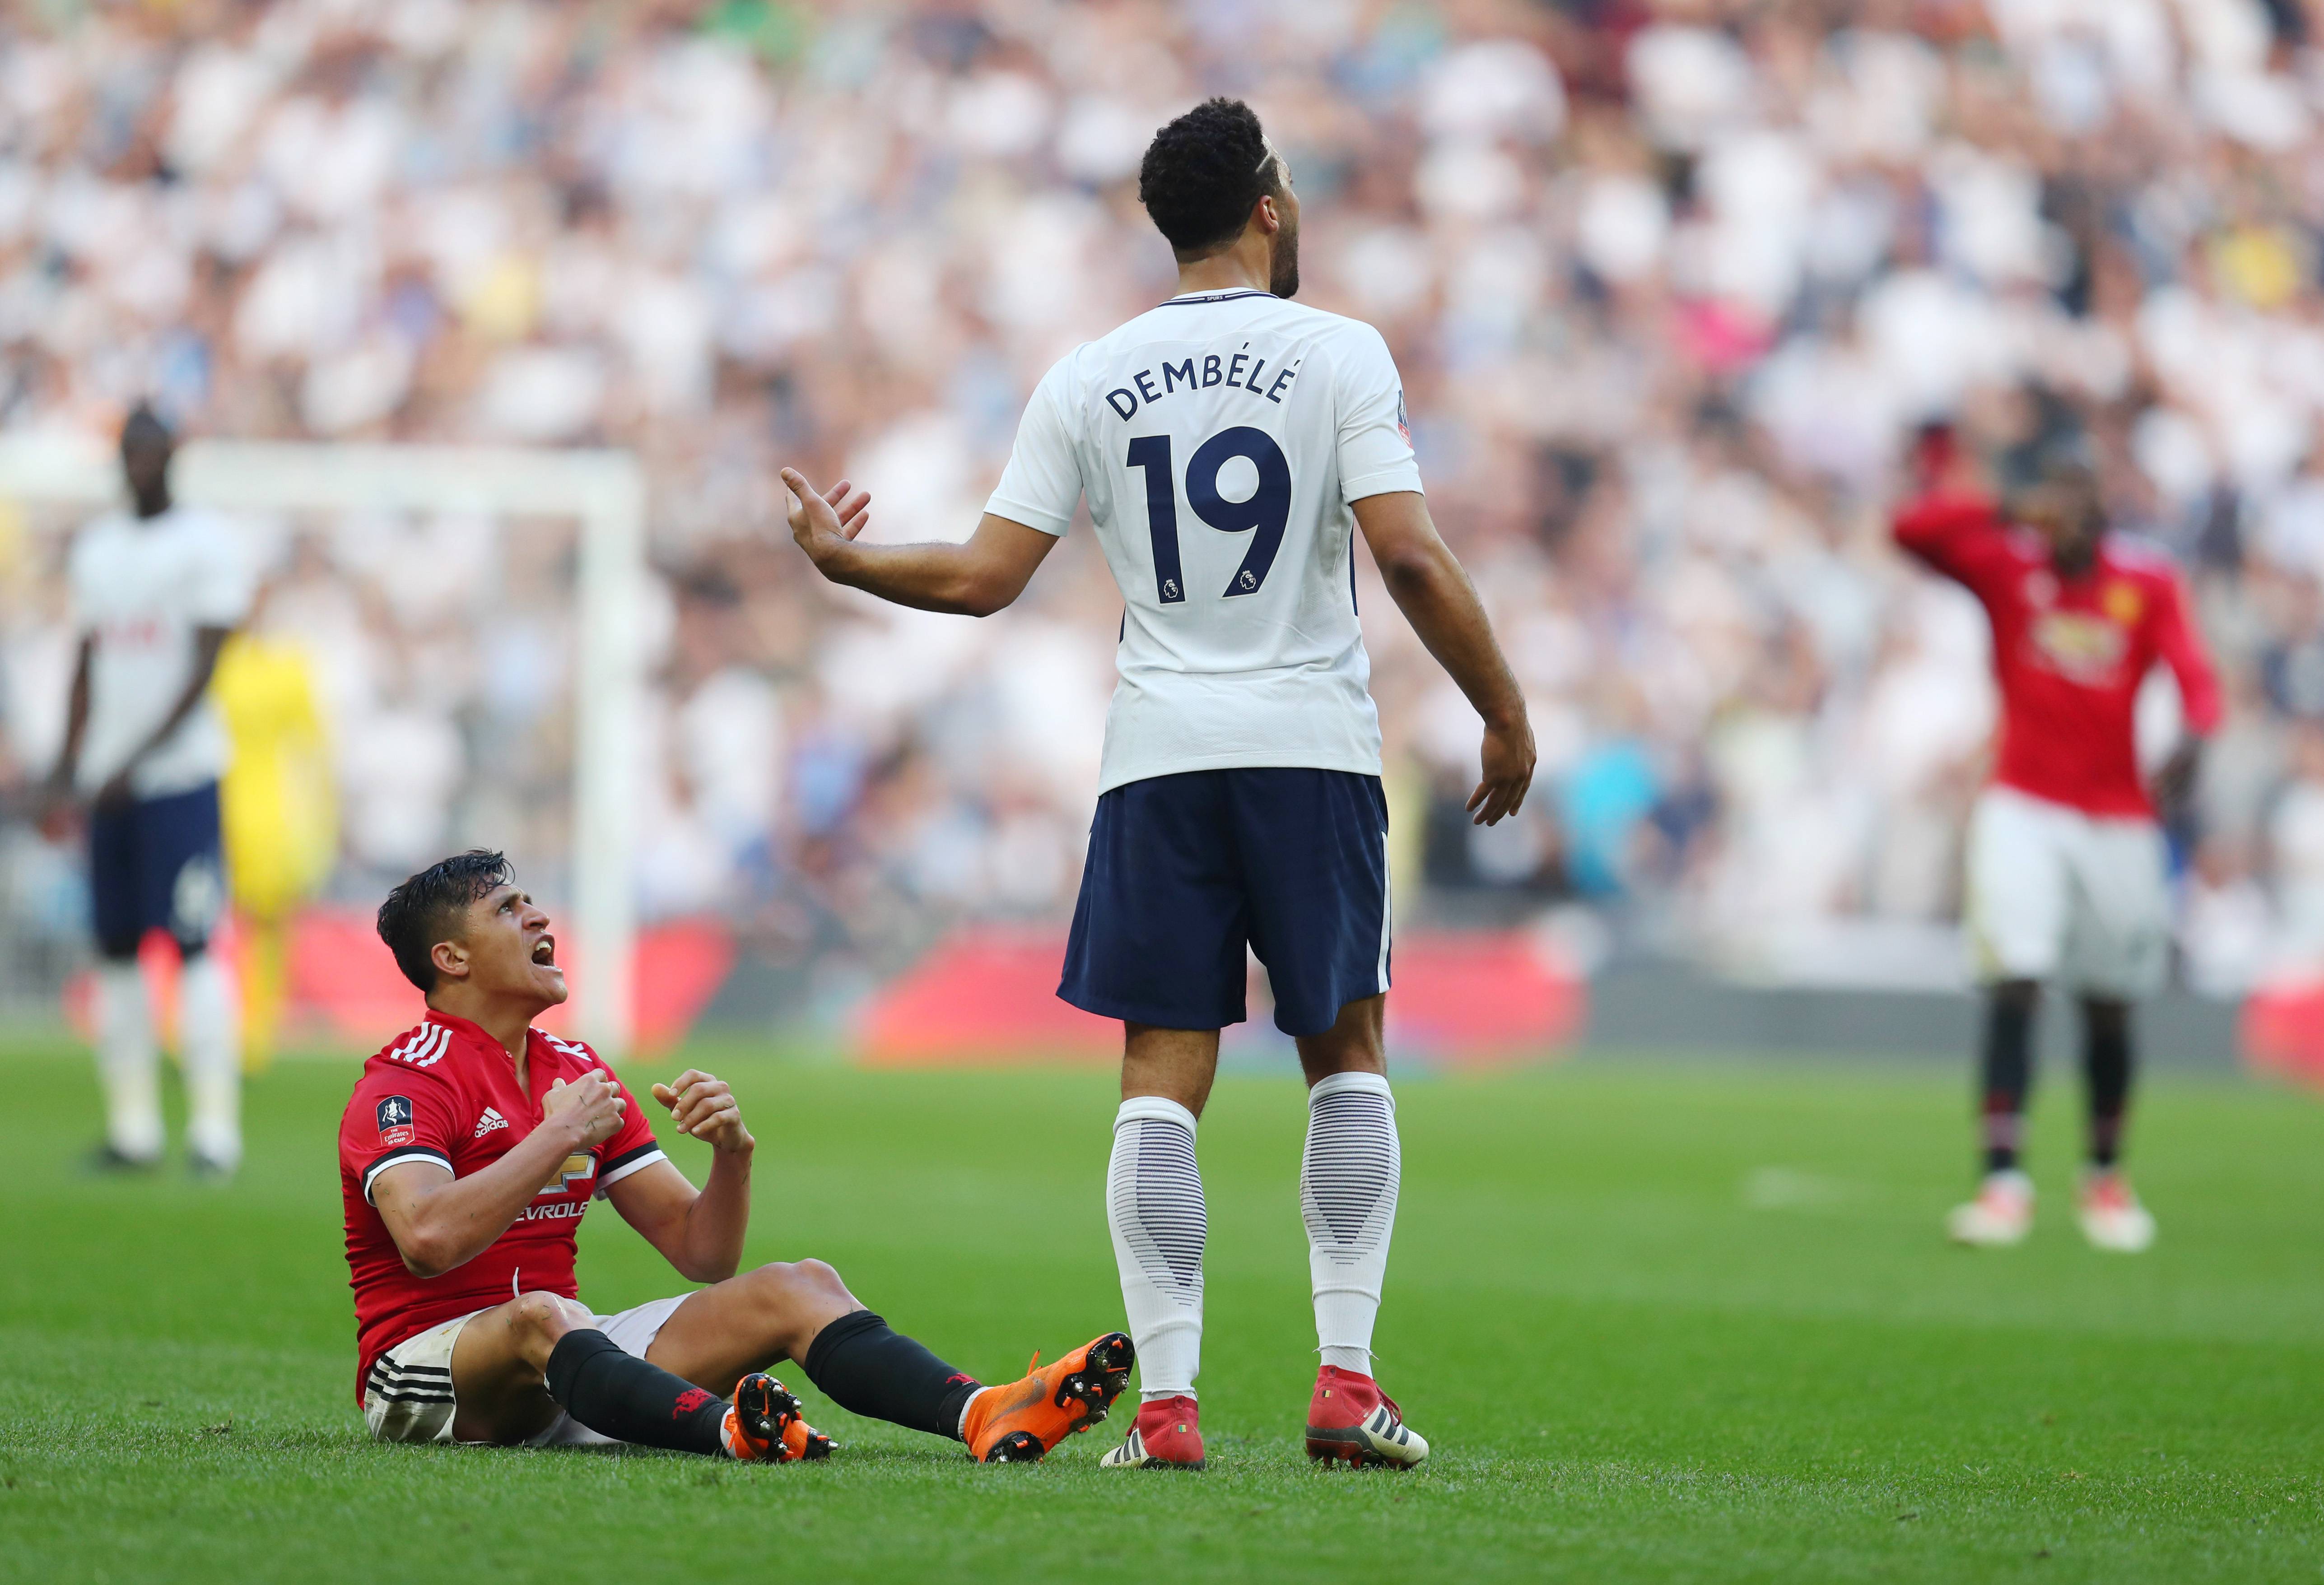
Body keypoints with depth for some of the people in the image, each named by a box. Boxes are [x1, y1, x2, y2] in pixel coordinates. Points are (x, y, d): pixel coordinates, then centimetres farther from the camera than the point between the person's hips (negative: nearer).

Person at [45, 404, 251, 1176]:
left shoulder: (207, 546, -4)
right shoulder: (96, 547, 16)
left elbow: (202, 672, -11)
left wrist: (137, 762, -17)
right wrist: (67, 773, 14)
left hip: (179, 773, -6)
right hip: (109, 778, 6)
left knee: (193, 945, -11)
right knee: (115, 946, 5)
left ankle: (215, 1127, -11)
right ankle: (132, 1125, 9)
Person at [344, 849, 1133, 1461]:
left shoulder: (577, 1070, 17)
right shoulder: (406, 1082, -7)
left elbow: (703, 1254, 14)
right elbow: (429, 1242, -28)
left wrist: (733, 1151, -7)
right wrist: (560, 1137, -20)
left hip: (563, 1366, 7)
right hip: (425, 1369, -7)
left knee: (797, 1287, -9)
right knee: (539, 1316, -41)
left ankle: (986, 1416, -37)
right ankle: (733, 1431, -69)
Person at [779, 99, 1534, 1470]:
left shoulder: (1090, 380, 5)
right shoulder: (1340, 354, -3)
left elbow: (983, 578, 3)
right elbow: (1413, 557, -12)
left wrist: (842, 559, 21)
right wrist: (1508, 716, -2)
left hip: (1160, 761, 2)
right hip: (1316, 748, -1)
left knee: (1163, 1082, 2)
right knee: (1349, 1057, 12)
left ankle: (1168, 1401, -6)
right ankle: (1348, 1376, 3)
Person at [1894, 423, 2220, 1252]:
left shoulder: (2148, 584, 0)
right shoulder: (2006, 563, -2)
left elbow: (2192, 672, -13)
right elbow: (1915, 529, -17)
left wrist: (2192, 739, -33)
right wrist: (1998, 510, -31)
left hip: (2118, 819, 2)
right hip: (2023, 809, -2)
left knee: (2110, 1010, 10)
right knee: (2014, 983, -16)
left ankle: (2106, 1174, 30)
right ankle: (2004, 1179, -17)